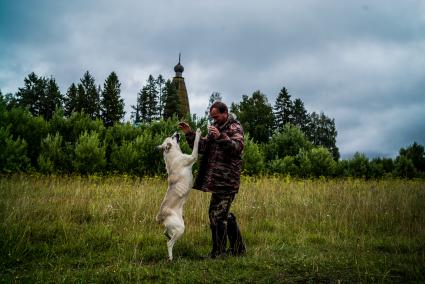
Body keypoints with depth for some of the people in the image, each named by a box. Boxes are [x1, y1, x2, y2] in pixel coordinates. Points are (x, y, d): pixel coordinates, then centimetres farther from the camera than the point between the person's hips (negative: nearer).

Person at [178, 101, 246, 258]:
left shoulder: (235, 128, -5)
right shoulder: (216, 128, 18)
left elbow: (237, 147, -22)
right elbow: (203, 147, 12)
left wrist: (221, 137, -34)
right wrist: (189, 134, 1)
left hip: (226, 180, -9)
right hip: (217, 180, 9)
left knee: (217, 214, -7)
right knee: (225, 214, 16)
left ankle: (218, 253, 2)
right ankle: (238, 248, 28)